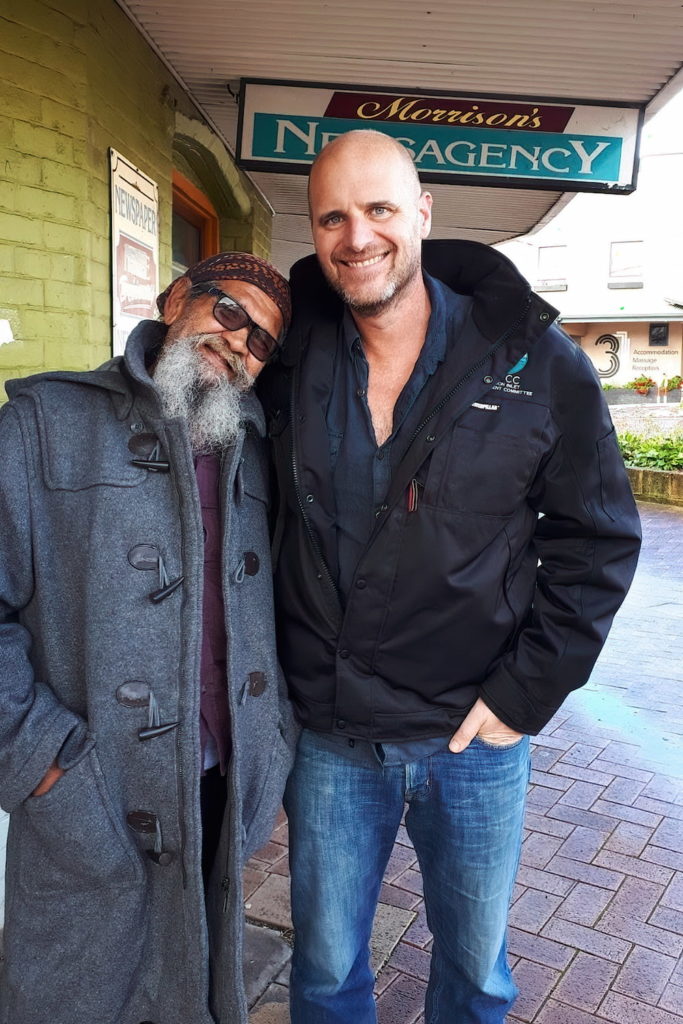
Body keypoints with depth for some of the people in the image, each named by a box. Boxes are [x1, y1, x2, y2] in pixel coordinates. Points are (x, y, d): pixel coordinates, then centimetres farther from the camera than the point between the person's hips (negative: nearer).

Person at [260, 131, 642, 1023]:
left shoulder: (537, 363, -10)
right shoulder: (288, 356, -4)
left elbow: (599, 539, -4)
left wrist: (527, 692, -8)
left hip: (477, 736, -1)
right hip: (328, 736, 2)